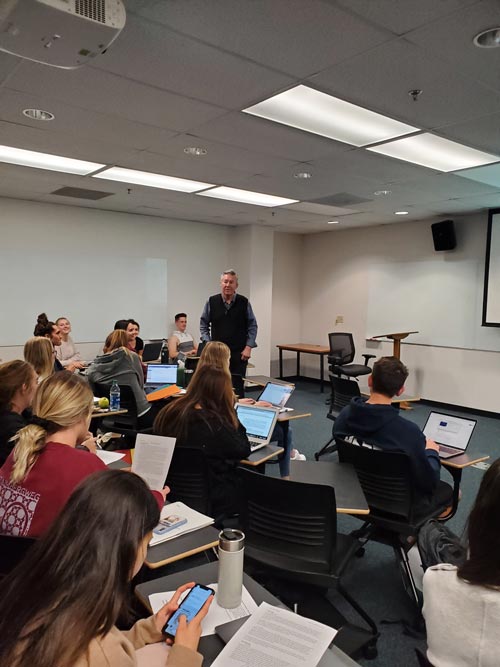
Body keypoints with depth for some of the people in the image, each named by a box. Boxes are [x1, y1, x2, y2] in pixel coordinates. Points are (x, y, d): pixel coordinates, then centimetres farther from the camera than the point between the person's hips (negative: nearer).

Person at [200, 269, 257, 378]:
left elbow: (252, 326, 4)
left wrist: (248, 347, -2)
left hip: (239, 353, 0)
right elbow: (203, 324, 11)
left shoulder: (244, 302, -2)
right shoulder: (211, 302, 0)